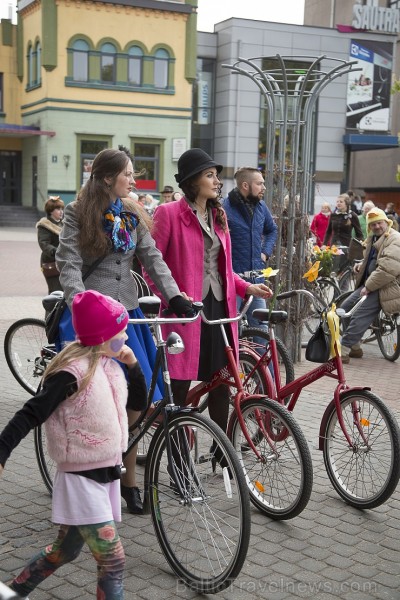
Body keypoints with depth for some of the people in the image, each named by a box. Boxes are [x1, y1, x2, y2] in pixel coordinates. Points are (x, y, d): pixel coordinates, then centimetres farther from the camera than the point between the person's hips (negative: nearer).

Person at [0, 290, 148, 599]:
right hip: (81, 479, -8)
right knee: (113, 560, -8)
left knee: (64, 551, 22)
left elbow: (139, 401, 16)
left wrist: (133, 364, 1)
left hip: (107, 474, 8)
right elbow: (31, 414, -21)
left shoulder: (109, 366, 5)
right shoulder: (73, 372, -21)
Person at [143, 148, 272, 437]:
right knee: (181, 383, 1)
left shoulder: (218, 215, 16)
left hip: (219, 307, 6)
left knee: (222, 381, 10)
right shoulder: (168, 213, -5)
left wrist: (248, 287, 4)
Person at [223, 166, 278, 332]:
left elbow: (272, 230, 27)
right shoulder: (225, 208, -15)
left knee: (261, 326, 12)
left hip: (256, 279, 6)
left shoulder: (261, 206, 9)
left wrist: (265, 252, 13)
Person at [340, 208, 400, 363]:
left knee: (359, 316, -20)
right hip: (371, 283, 10)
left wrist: (369, 286, -22)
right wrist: (362, 266, 12)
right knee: (345, 308, 6)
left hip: (385, 286, -10)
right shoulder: (374, 238, 17)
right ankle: (354, 347, 14)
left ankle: (343, 351, -18)